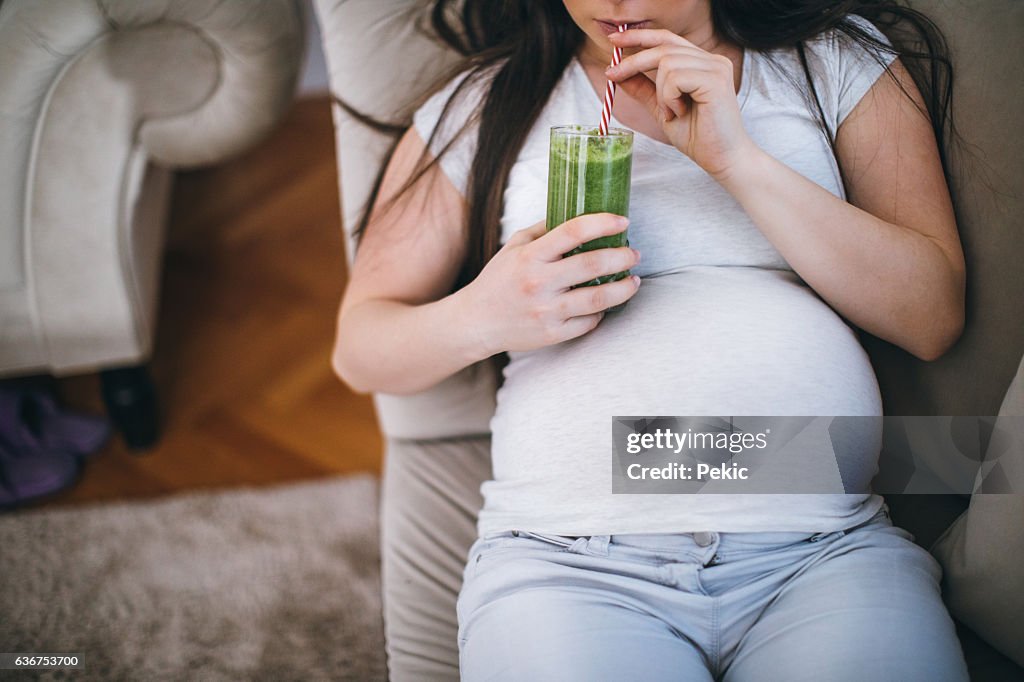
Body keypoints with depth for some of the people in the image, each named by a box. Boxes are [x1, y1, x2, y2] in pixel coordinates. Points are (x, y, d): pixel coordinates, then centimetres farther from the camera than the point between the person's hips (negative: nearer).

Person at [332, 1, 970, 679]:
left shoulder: (844, 62, 12)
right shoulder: (478, 106, 12)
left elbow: (934, 317, 3)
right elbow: (361, 348, 14)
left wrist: (738, 159, -7)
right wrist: (478, 318, -9)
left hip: (823, 552, 1)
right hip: (566, 564, 0)